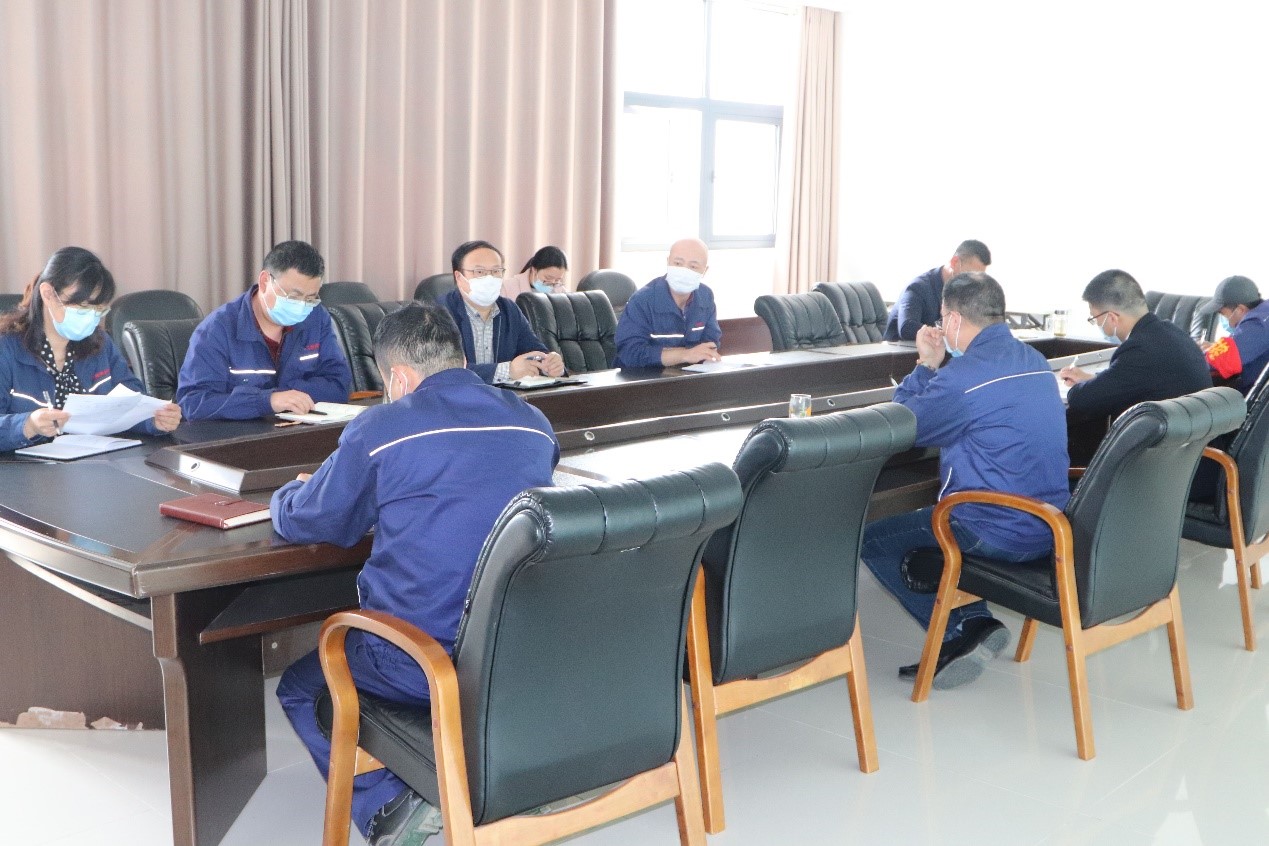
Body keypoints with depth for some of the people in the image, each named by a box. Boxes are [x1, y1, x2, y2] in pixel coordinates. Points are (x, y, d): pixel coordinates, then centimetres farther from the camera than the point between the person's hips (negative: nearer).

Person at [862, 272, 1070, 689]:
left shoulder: (965, 374, -19)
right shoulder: (1034, 360, 10)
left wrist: (925, 364, 4)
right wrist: (934, 367, 16)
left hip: (1000, 533, -9)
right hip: (1048, 525, 9)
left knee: (872, 540, 3)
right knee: (924, 520, 29)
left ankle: (962, 631, 0)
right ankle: (974, 622, 14)